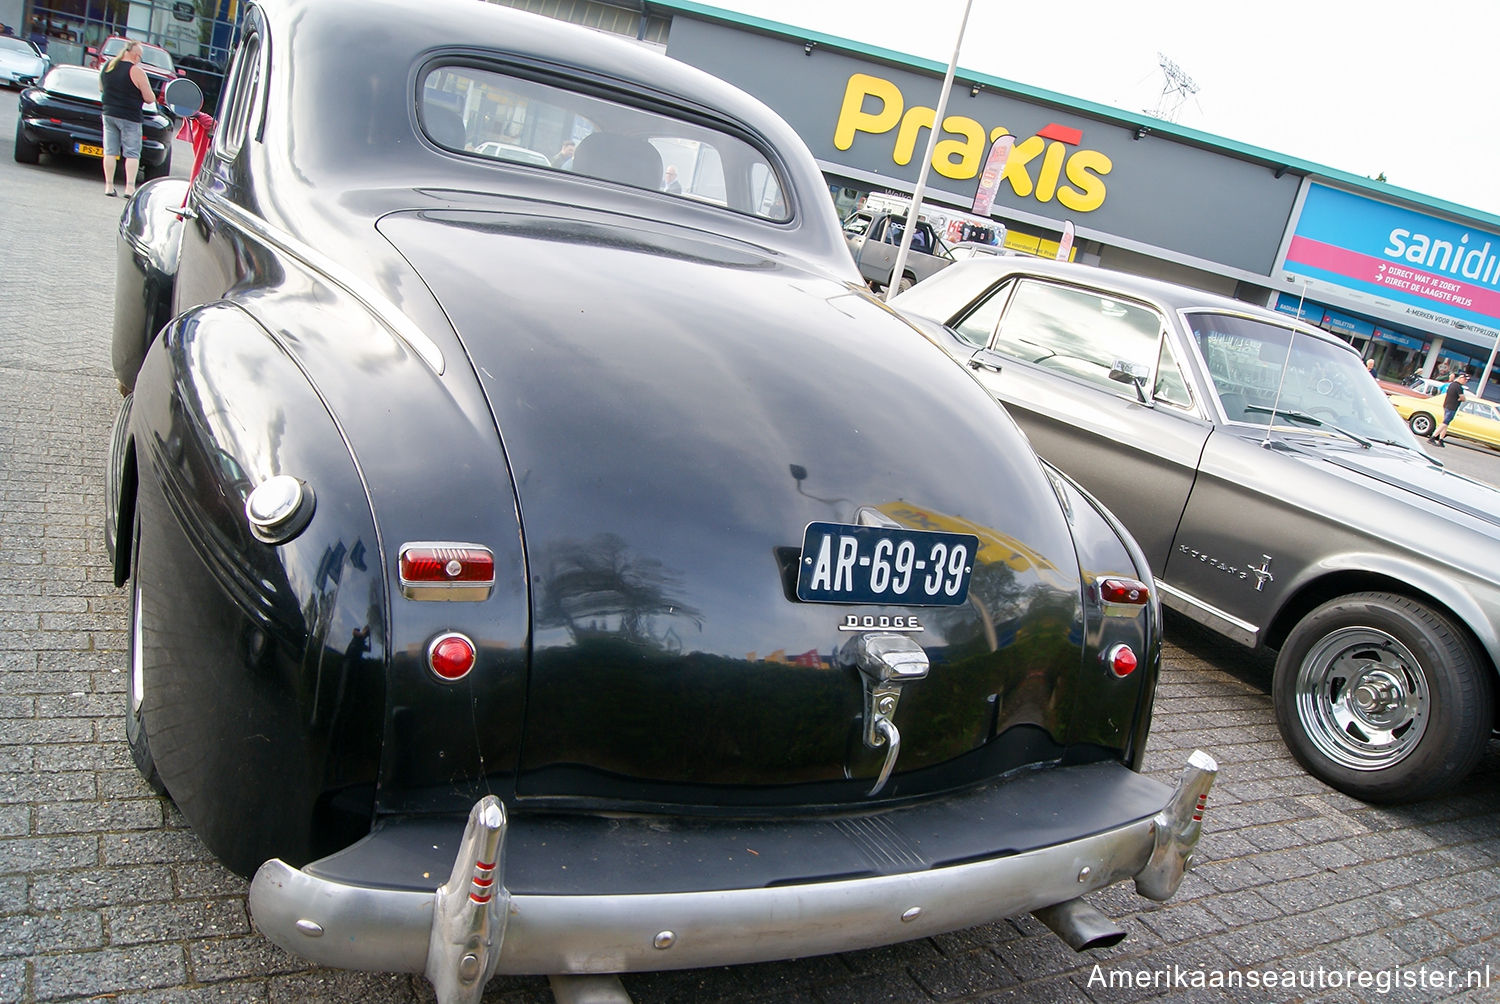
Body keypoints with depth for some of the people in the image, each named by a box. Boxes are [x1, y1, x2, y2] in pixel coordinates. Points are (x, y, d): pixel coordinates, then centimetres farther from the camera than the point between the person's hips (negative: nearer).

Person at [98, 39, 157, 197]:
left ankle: (109, 186, 8)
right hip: (129, 117, -6)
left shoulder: (107, 66, 7)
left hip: (108, 114, 6)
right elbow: (149, 98, -13)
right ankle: (130, 187, -8)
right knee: (132, 154, 0)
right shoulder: (136, 71, -13)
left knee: (110, 152, 8)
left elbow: (101, 89, 19)